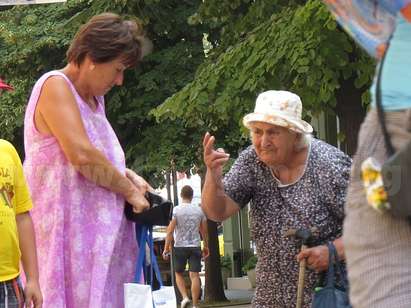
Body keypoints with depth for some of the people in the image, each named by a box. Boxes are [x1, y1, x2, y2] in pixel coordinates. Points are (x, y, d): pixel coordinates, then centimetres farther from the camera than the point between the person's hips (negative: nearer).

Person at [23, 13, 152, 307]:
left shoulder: (94, 97, 17)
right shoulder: (55, 86, -11)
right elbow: (81, 155, -22)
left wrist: (127, 175, 7)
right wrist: (130, 191, -12)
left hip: (97, 233, 9)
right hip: (67, 232, -9)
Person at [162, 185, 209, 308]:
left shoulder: (176, 210, -6)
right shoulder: (199, 210, 3)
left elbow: (170, 231, -10)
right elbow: (204, 231, 8)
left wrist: (166, 248, -5)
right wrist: (206, 246, 19)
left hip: (180, 247, -2)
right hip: (195, 246, 2)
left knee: (179, 274, 14)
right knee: (194, 275, -1)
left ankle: (185, 297, -4)